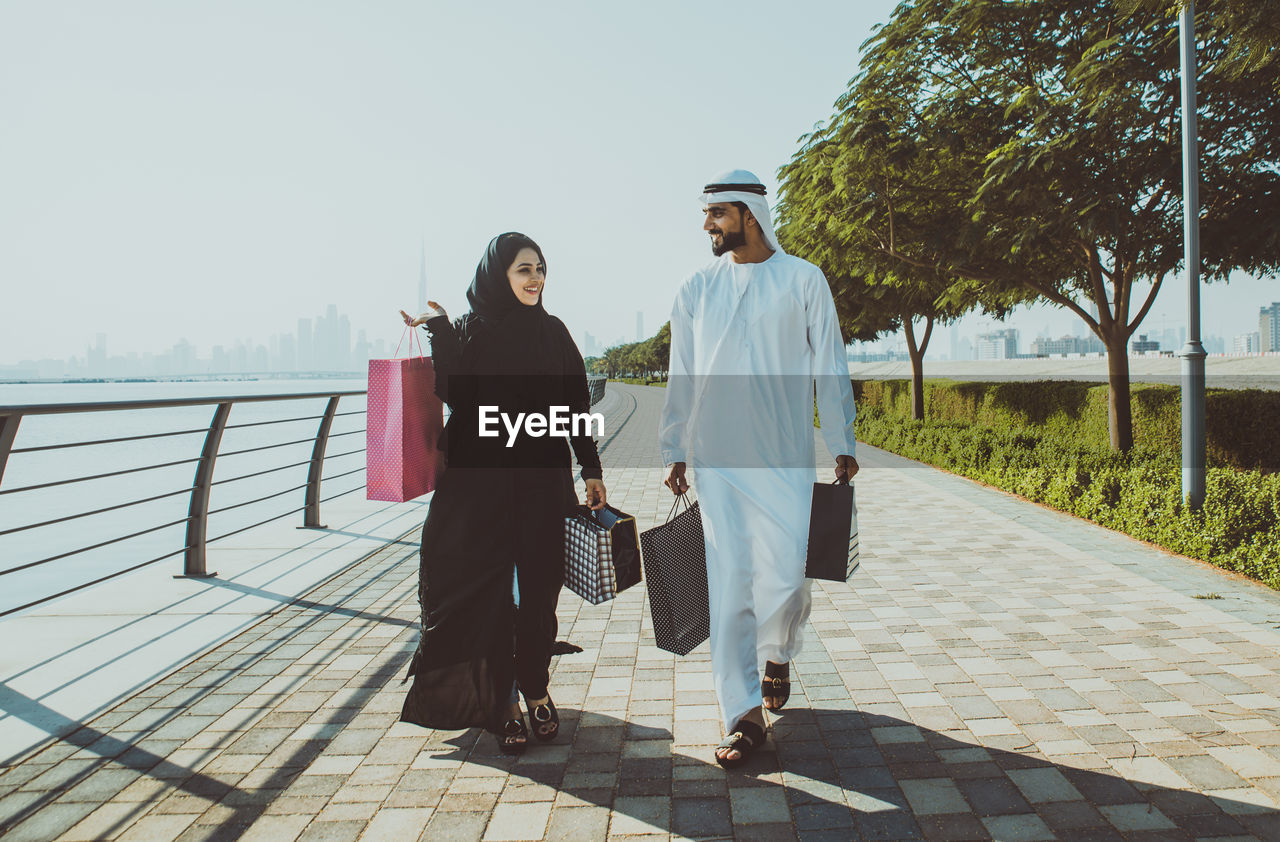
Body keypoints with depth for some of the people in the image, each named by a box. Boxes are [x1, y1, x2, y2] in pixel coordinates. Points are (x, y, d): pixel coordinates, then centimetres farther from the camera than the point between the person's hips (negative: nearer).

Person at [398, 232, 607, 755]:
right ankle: (503, 702, 14)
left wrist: (591, 468, 6)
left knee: (539, 590, 6)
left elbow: (577, 404, 9)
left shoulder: (553, 332, 8)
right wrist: (438, 331, -19)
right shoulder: (470, 331, 1)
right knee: (490, 592, 2)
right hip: (483, 482, -2)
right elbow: (456, 397, -15)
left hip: (545, 481, 2)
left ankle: (536, 688, 23)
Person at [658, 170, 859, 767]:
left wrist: (842, 444, 4)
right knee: (729, 584, -1)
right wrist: (674, 452, 10)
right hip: (715, 457, 2)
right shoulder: (696, 289, 10)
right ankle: (744, 715, 9)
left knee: (784, 577, -3)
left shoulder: (802, 280, 4)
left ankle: (777, 655, 31)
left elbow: (828, 366, 7)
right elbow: (681, 377, 13)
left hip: (784, 456, -1)